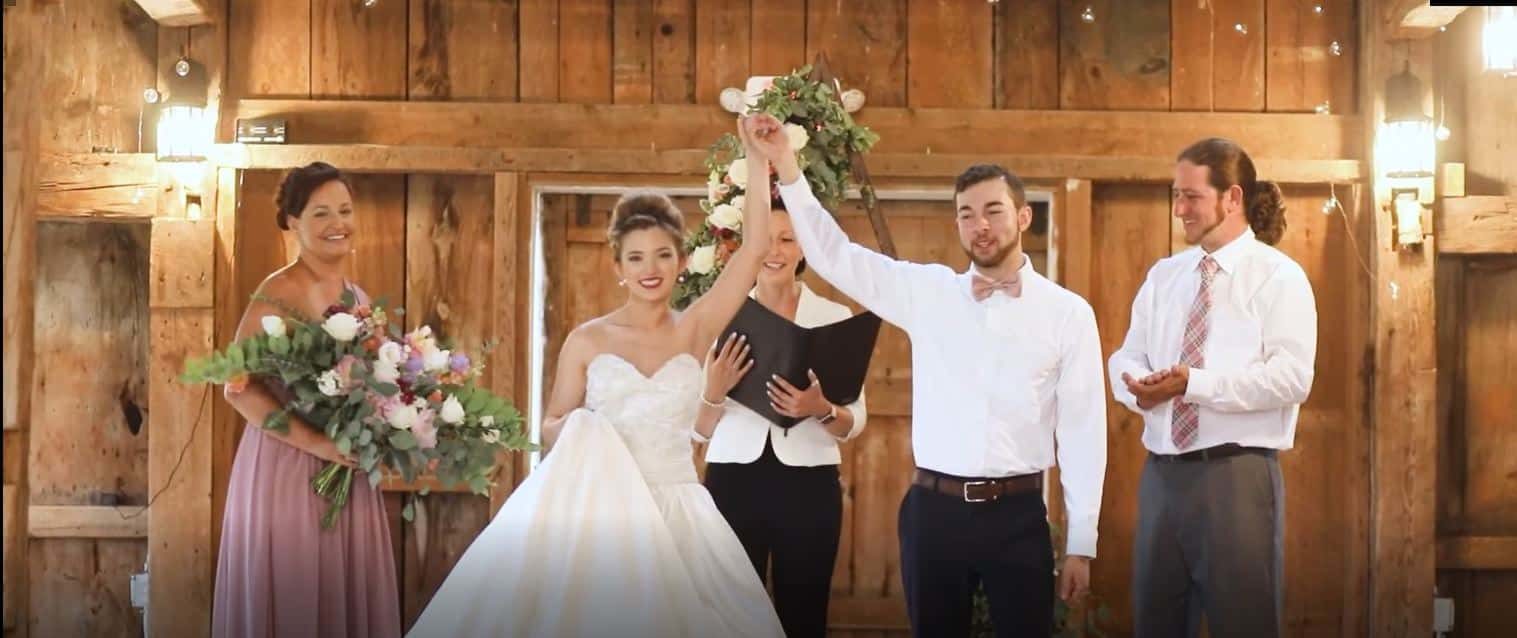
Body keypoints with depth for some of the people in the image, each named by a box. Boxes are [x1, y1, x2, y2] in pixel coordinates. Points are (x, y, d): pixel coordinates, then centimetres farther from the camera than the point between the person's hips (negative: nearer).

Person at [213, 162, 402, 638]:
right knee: (291, 599, 1)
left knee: (345, 596, 11)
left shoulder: (357, 297, 11)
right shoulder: (279, 293, -12)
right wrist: (317, 442, -24)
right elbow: (239, 388, -19)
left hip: (346, 473, 7)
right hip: (287, 468, -7)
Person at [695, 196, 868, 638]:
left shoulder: (835, 317, 2)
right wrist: (714, 392, -16)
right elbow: (699, 429, 4)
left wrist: (821, 410, -18)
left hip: (810, 486, 0)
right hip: (733, 483, 1)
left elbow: (855, 422, 2)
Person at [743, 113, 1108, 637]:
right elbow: (834, 256, 3)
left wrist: (1082, 542, 0)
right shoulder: (926, 292, 4)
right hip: (933, 510, 2)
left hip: (1018, 515, -1)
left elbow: (1082, 429, 0)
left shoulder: (1068, 313, 0)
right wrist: (785, 165, -6)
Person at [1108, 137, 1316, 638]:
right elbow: (1126, 357, 11)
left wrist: (1193, 383, -21)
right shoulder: (1163, 276, 14)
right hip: (1161, 473, 6)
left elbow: (1291, 378, -15)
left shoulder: (1279, 276, -4)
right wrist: (1139, 386, -13)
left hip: (1237, 475, -6)